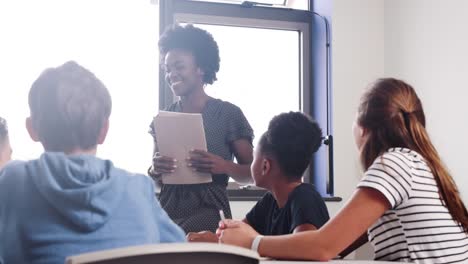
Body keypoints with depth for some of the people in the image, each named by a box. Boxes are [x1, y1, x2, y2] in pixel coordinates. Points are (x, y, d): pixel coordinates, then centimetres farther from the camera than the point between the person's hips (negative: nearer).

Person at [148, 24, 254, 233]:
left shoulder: (229, 114, -1)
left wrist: (224, 166, -22)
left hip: (208, 210, -4)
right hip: (168, 210, 4)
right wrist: (155, 170, -9)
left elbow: (251, 173, -1)